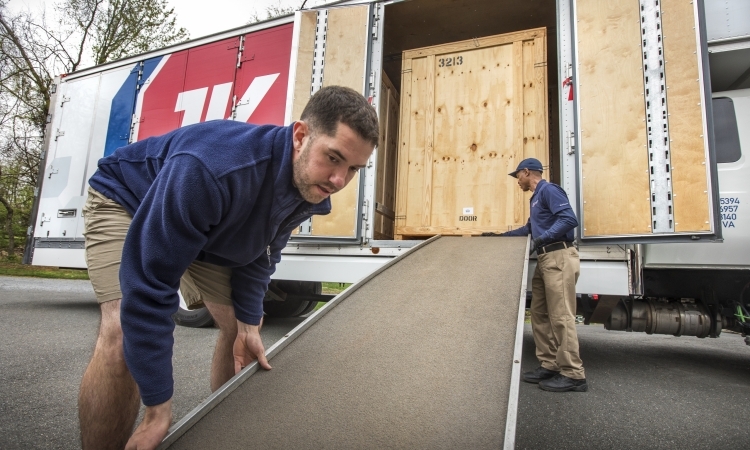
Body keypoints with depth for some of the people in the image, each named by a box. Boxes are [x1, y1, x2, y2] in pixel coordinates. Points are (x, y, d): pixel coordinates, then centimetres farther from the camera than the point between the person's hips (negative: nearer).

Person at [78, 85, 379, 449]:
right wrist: (158, 410, -34)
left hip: (209, 235, 6)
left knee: (245, 329, 5)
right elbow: (149, 287, -40)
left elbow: (260, 253, -5)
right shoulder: (210, 169, -45)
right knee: (124, 337, -27)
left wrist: (248, 323, -14)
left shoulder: (312, 190, -21)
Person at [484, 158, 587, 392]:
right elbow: (530, 228, 36)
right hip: (545, 260, 10)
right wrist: (501, 236, 36)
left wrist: (543, 238, -27)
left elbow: (569, 219, -20)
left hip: (559, 258, -10)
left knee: (561, 316, -8)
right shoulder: (536, 197, 23)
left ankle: (573, 375, -2)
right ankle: (550, 365, 16)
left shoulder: (548, 190, -7)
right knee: (540, 315, 9)